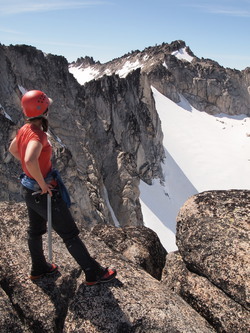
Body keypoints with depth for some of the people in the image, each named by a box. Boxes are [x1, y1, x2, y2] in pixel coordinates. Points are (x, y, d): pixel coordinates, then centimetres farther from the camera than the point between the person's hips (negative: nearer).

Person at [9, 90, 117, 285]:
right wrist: (43, 183, -31)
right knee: (70, 235, 4)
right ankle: (94, 273, 19)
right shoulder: (37, 135, -30)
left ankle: (39, 268, 47)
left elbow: (13, 149, 18)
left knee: (36, 230, 25)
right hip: (46, 194, -9)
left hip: (29, 190, 9)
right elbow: (30, 160, -49)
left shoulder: (24, 130, -2)